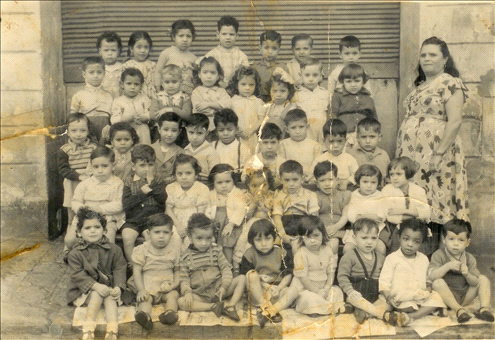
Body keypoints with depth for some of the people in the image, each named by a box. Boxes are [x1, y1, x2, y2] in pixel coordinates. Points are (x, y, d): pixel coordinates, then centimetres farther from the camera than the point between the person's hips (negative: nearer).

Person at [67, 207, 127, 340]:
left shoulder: (114, 250, 2)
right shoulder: (75, 253, -4)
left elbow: (119, 269, -2)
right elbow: (77, 275, -13)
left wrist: (118, 287, -20)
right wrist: (96, 286, -27)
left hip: (108, 286, 2)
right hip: (84, 290, -2)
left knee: (110, 297, -27)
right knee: (97, 294, -30)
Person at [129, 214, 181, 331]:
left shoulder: (175, 249, 5)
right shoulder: (142, 250, 1)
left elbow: (177, 270, 11)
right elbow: (137, 271, -3)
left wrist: (175, 283, -9)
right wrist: (141, 290, -15)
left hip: (167, 287, 3)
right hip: (147, 287, -2)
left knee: (173, 295, -26)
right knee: (145, 299, -29)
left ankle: (170, 312, -48)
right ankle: (145, 316, -54)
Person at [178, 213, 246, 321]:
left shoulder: (216, 250, 7)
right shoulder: (186, 256, 3)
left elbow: (225, 268, 2)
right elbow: (184, 279, 2)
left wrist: (224, 287, -13)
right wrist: (187, 292, -18)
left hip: (218, 289, 1)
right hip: (200, 295, -1)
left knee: (241, 278, -18)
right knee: (181, 302, -29)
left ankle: (231, 305, -32)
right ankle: (213, 306, -32)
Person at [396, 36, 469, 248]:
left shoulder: (450, 84, -5)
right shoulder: (420, 86, 20)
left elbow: (455, 122, -14)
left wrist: (440, 153, -21)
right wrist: (402, 154, 15)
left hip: (434, 157, -8)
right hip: (412, 155, 8)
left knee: (433, 210, -6)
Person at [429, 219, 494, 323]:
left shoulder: (470, 259, 1)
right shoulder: (438, 255, -9)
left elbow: (475, 282, -3)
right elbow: (431, 276, -22)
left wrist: (467, 274, -24)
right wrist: (447, 266, -32)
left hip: (465, 298, 4)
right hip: (447, 296, -4)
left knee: (484, 279, -3)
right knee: (438, 282, -32)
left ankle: (485, 308, -18)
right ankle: (459, 310, -33)